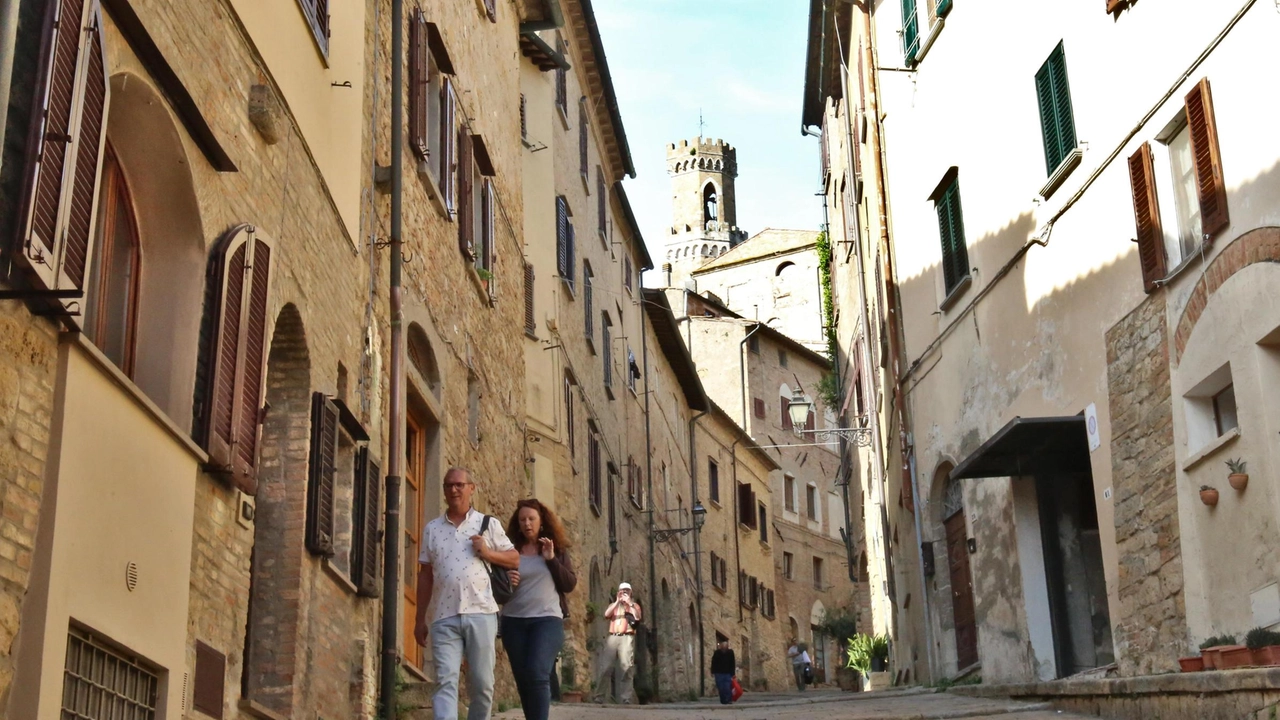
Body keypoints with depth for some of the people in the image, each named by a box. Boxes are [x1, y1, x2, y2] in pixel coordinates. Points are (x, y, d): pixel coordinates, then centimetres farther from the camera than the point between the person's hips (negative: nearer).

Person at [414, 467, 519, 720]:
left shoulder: (488, 525, 8)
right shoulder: (432, 529, 13)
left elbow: (515, 559, 10)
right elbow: (425, 576, 14)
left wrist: (487, 553, -8)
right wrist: (420, 619, 11)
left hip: (481, 614, -1)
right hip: (444, 617, 1)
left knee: (482, 684, 4)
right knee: (445, 682, -8)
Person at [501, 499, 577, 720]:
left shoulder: (556, 549, 7)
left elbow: (570, 584, 1)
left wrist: (552, 559, -9)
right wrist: (506, 583, -12)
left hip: (547, 619, -2)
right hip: (514, 621, 2)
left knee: (537, 674, -19)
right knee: (523, 680, 5)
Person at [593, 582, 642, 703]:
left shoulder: (634, 605, 18)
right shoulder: (613, 605, 25)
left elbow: (637, 617, -2)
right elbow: (606, 614, 4)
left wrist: (629, 603, -4)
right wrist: (617, 602, -1)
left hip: (627, 638, -2)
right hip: (612, 637, 2)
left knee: (626, 667, -12)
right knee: (604, 666, -8)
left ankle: (625, 698, -15)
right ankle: (599, 697, -6)